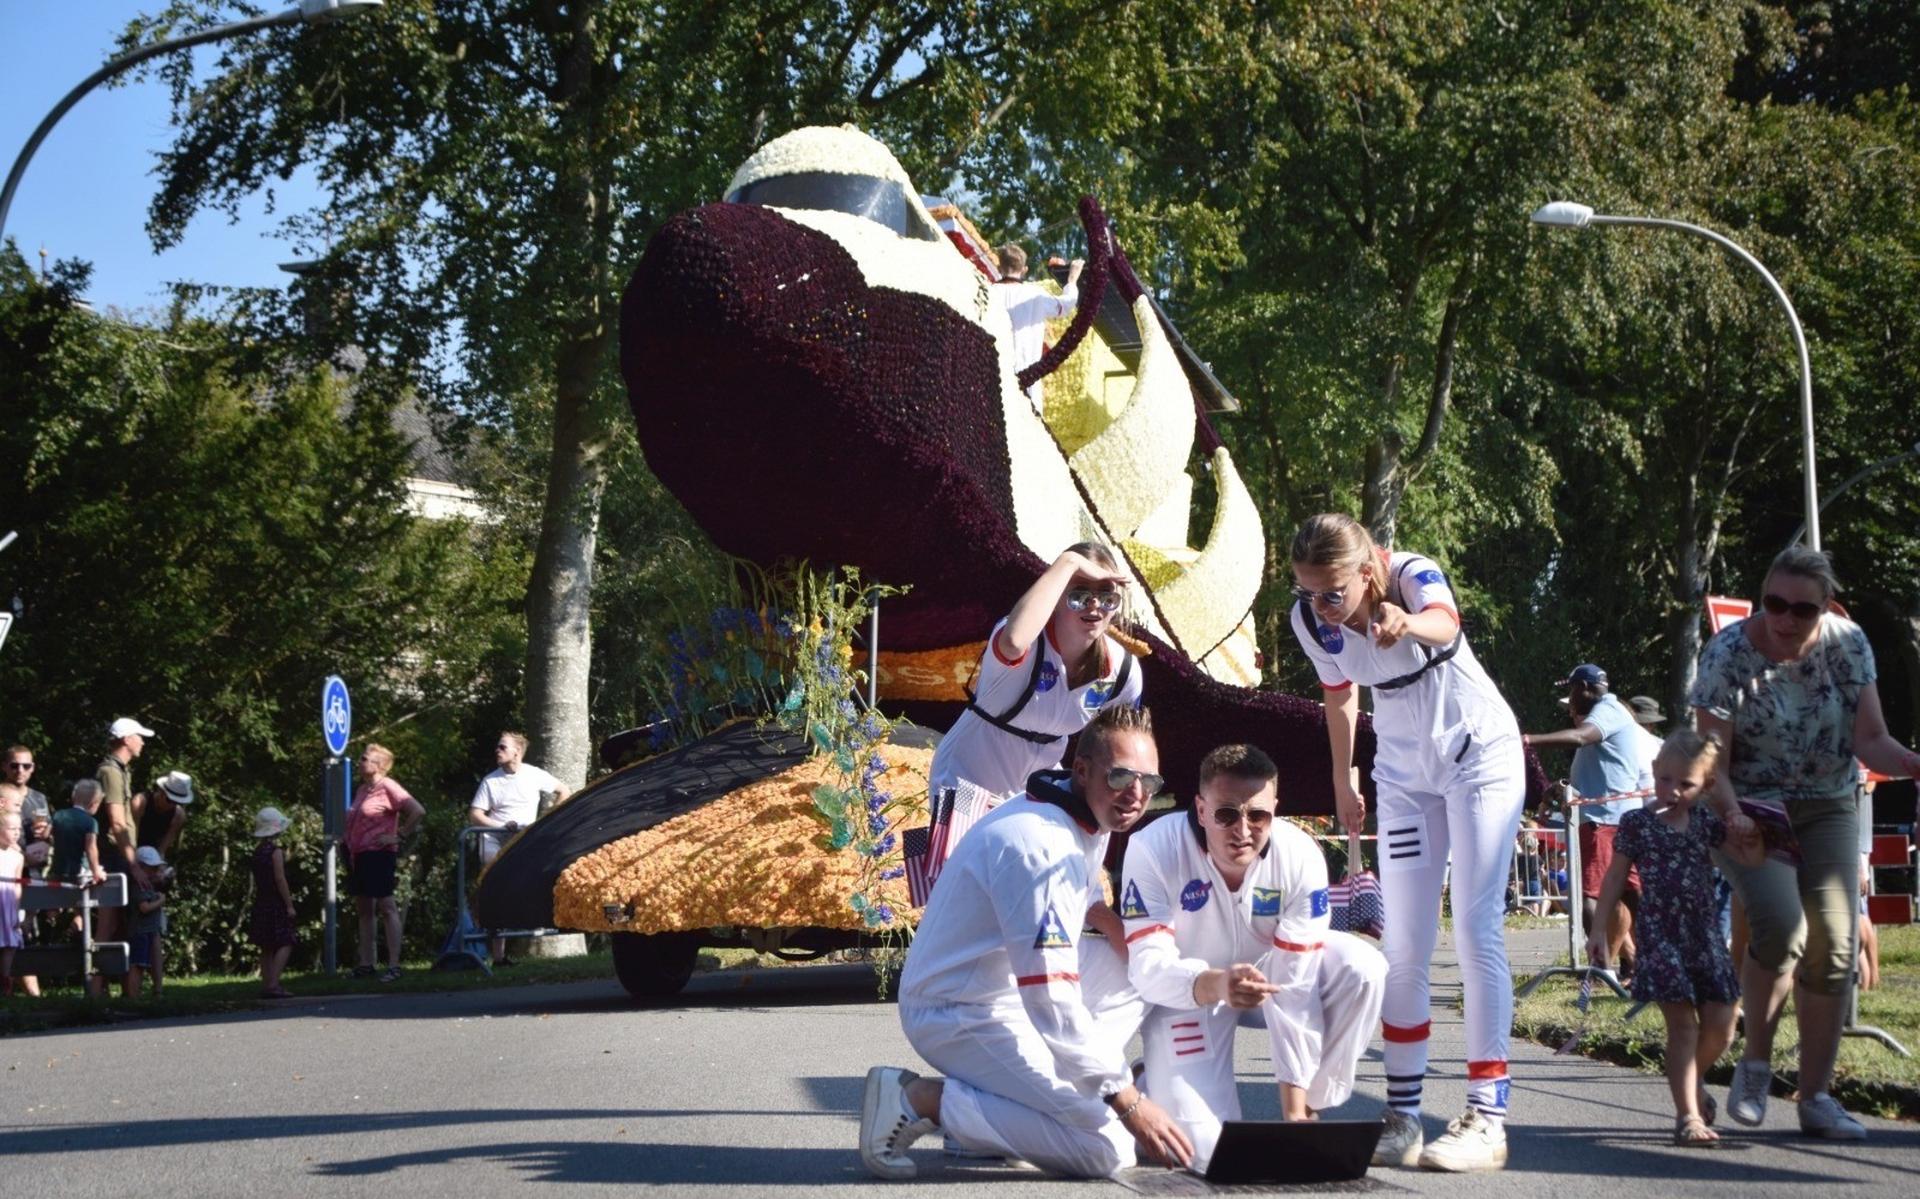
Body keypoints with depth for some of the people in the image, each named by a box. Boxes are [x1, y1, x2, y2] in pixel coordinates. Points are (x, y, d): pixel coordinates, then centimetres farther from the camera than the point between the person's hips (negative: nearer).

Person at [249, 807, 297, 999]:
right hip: (276, 904, -8)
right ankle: (272, 983, -18)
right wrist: (289, 904, -15)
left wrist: (258, 898, 20)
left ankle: (266, 984, 12)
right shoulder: (276, 851, -14)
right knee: (285, 944, -8)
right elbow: (280, 879, -18)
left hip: (261, 903, 8)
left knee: (267, 947, 12)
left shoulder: (257, 851, 11)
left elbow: (256, 880, 14)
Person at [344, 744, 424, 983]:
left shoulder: (387, 787, -9)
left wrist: (399, 836, -14)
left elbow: (418, 811, -17)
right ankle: (366, 964, 15)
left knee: (386, 908, -8)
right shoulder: (362, 790, 15)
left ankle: (394, 965, -9)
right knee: (364, 909, 10)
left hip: (379, 854, -9)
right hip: (359, 856, 9)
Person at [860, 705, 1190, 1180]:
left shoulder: (1089, 821, 5)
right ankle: (918, 1100, -10)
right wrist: (1126, 1102, -26)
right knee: (1106, 1149, -18)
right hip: (961, 1016, -10)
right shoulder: (1040, 846, -26)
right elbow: (1051, 1004, -29)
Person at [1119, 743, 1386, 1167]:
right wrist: (1215, 985, -58)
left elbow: (1296, 989, -24)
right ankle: (1158, 1081, 16)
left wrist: (1295, 1108, -26)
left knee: (1362, 969, -26)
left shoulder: (1301, 857, -25)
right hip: (1185, 992, -3)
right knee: (1205, 1146, -20)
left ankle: (1308, 1114, -8)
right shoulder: (1154, 848, -30)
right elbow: (1147, 964, -35)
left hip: (1267, 970, 3)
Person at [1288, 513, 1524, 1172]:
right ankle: (1403, 1115, 6)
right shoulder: (1312, 622, -14)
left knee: (1476, 930, -10)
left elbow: (1445, 622, -53)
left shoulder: (1413, 575, -28)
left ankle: (1487, 1117, -9)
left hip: (1478, 754, -4)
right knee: (1403, 946, 1)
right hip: (1404, 772, 5)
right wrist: (1343, 783, 15)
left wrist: (1409, 624, -75)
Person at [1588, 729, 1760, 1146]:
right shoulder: (1637, 823, 0)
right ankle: (1688, 1115, -9)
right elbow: (1615, 878, 5)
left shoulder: (1706, 822, 7)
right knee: (1683, 1022, -11)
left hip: (1704, 931, 4)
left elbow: (1752, 857, 10)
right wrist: (1599, 929, 2)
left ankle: (1692, 1081, 32)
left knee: (1720, 1025, 2)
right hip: (1660, 934, -4)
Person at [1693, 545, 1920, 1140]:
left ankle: (1816, 1097, 4)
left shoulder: (1847, 644, -8)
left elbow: (1870, 740, -9)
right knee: (1780, 926, -26)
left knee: (1832, 946, -7)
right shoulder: (1726, 654, -17)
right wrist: (1730, 813, -34)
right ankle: (1755, 1061, -4)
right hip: (1751, 812, -3)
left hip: (1826, 810, 3)